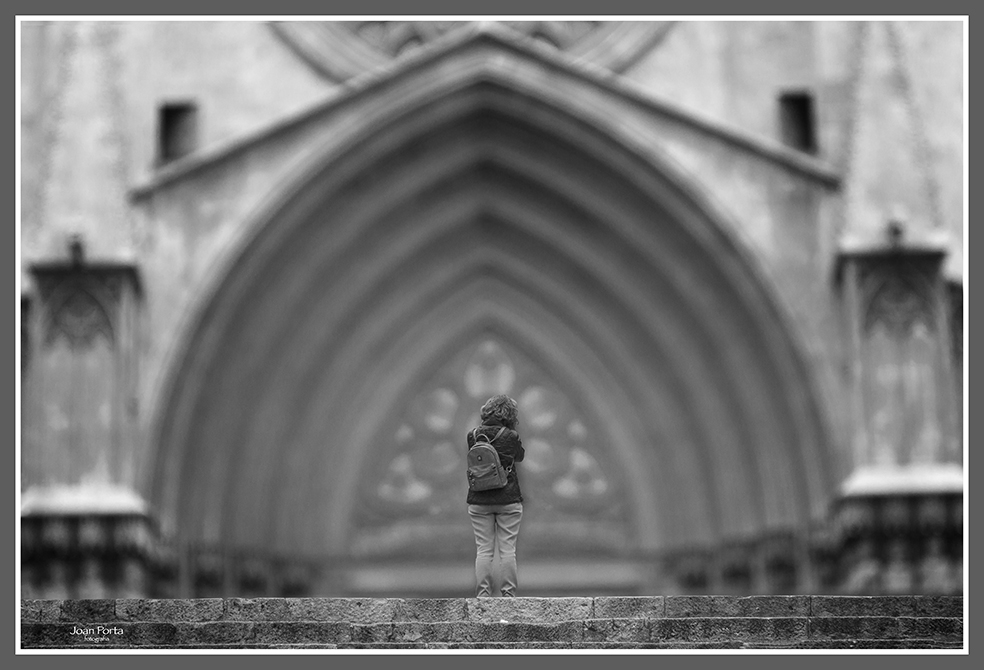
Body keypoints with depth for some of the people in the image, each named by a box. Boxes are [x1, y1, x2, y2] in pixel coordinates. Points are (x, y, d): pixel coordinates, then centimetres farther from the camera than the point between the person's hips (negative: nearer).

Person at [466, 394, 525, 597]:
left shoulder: (473, 436, -2)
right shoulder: (511, 437, -8)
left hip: (479, 500, 2)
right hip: (508, 499, -2)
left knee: (483, 550, 5)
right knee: (507, 550, 3)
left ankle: (482, 594, 2)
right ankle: (508, 593, 3)